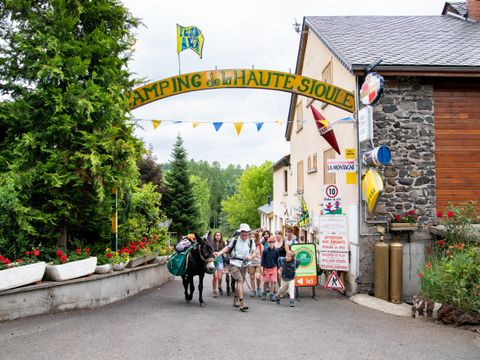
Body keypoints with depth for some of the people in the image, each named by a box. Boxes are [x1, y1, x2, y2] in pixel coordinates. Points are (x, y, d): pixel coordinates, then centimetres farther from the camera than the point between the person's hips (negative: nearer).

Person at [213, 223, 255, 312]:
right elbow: (228, 248, 9)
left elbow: (254, 252, 5)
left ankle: (236, 300, 34)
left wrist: (250, 256, -16)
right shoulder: (235, 240, -3)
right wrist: (219, 253, -3)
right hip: (235, 263, -4)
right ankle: (242, 302, -24)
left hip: (244, 264, 4)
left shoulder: (251, 241, 3)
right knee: (240, 280, -19)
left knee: (240, 282, 15)